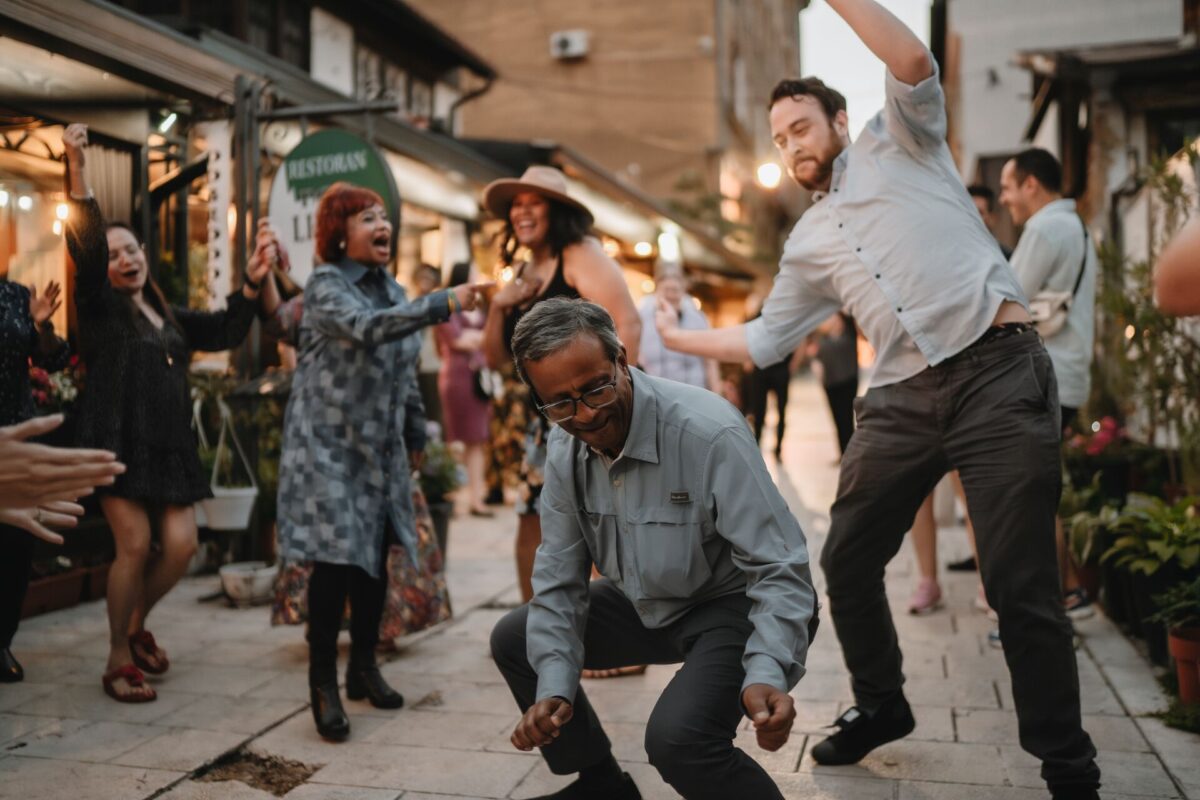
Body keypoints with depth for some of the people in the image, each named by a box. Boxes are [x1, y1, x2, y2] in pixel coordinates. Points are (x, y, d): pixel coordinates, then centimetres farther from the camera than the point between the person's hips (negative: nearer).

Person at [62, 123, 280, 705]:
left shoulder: (169, 318, 19)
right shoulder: (99, 307, 2)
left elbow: (225, 332, 20)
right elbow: (85, 246, -11)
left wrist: (252, 284, 8)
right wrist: (78, 167, -23)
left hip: (169, 444, 5)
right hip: (116, 439, -5)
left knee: (180, 544, -3)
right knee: (134, 545, -10)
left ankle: (137, 624, 25)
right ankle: (118, 661, 5)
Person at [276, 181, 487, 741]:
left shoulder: (393, 290, 12)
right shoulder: (325, 284, -8)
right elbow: (365, 327, -30)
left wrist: (416, 437, 19)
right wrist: (444, 303, -36)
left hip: (380, 447, 6)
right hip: (329, 443, -6)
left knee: (374, 559, 9)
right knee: (335, 559, -10)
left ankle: (363, 668, 24)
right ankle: (323, 683, 3)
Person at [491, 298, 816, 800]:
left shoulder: (709, 433, -29)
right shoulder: (564, 449, -7)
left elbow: (780, 569, -28)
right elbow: (559, 580, -1)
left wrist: (766, 675, -43)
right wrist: (554, 688, -12)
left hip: (734, 605, -7)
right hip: (647, 606, 8)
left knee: (676, 735, -32)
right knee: (514, 640, 8)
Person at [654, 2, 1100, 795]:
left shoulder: (897, 144, 9)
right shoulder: (809, 242, 21)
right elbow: (765, 340, 25)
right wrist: (677, 336, 25)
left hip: (999, 372, -6)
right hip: (904, 398, 6)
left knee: (1021, 586, -6)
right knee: (846, 561, 10)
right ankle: (881, 705, 33)